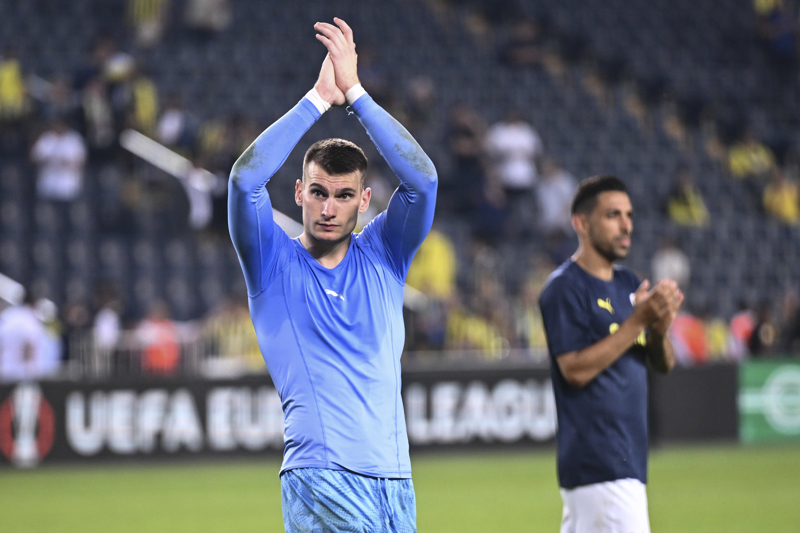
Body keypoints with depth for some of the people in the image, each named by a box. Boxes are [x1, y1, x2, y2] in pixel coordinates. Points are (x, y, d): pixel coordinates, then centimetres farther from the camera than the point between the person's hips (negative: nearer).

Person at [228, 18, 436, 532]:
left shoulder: (382, 256, 14)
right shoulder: (274, 262, 7)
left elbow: (422, 178, -1)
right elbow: (245, 179, -11)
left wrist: (355, 92, -4)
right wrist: (319, 99, -9)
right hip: (321, 479, -4)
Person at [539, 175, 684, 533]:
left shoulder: (629, 285, 16)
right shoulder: (565, 288, -9)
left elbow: (663, 365, 15)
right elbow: (576, 369, -18)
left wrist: (659, 328, -7)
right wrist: (638, 320, -19)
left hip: (628, 458, 9)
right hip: (596, 460, -9)